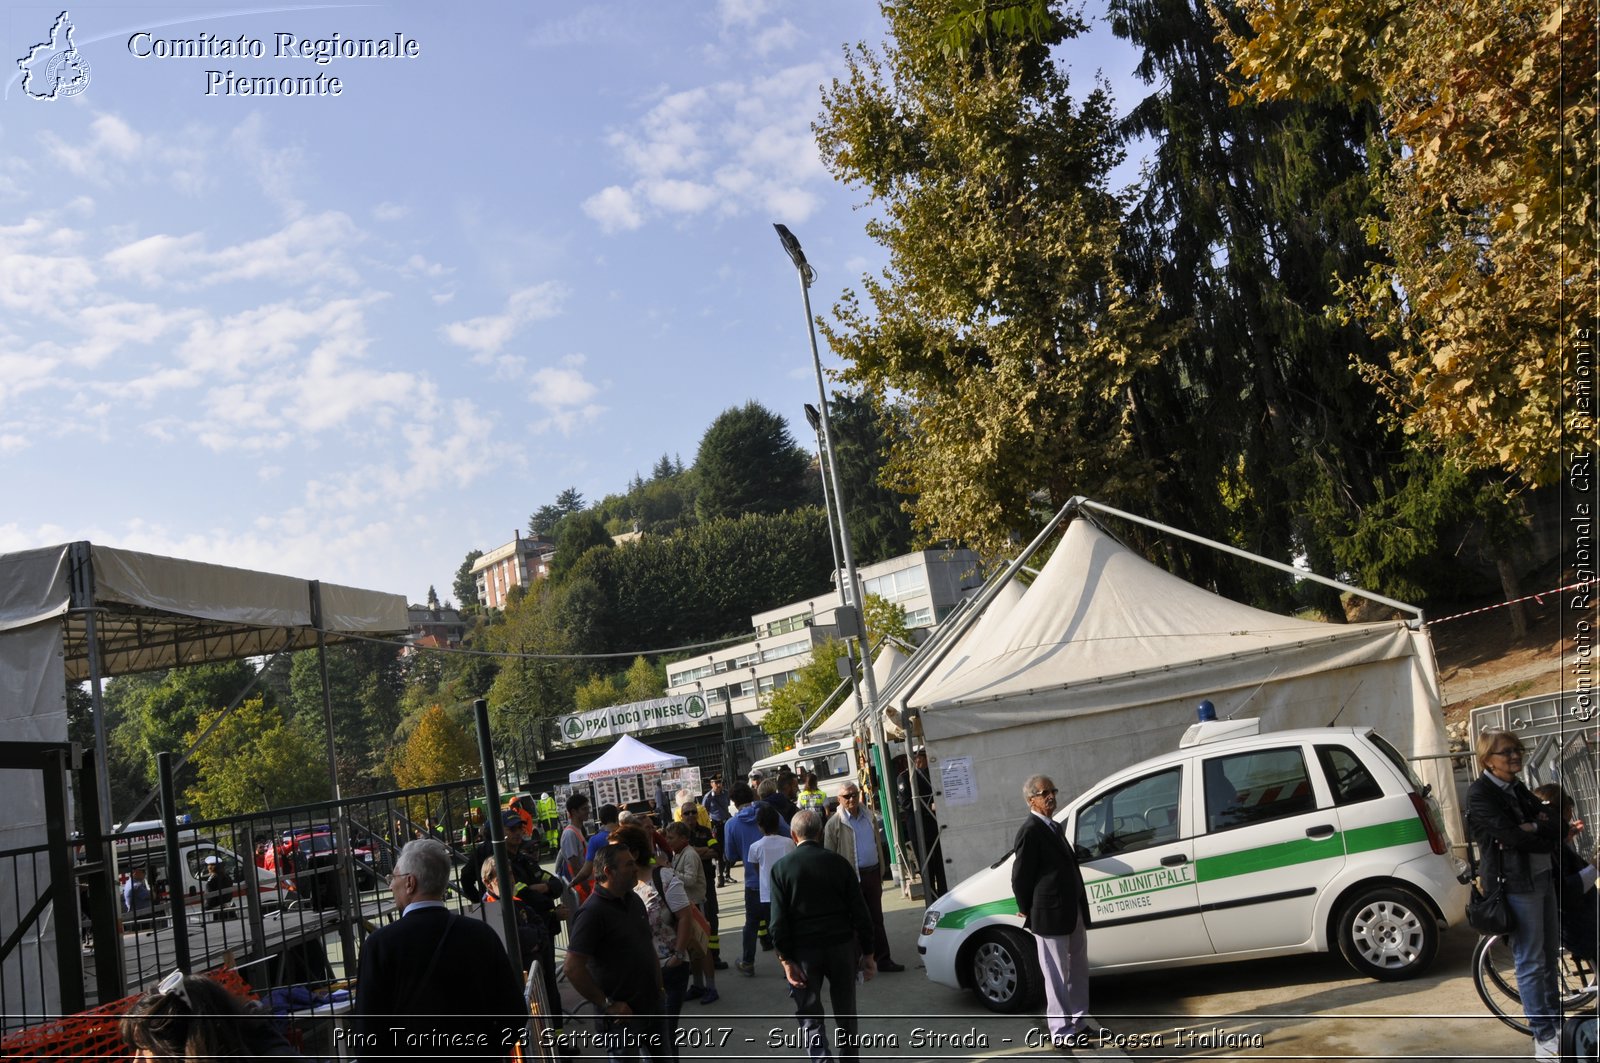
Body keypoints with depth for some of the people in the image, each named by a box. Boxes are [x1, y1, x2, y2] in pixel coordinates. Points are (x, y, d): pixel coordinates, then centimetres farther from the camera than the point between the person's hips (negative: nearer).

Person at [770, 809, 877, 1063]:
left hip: (805, 951, -2)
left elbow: (779, 921, -9)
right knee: (845, 1014, 18)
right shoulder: (838, 863, -2)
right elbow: (859, 911, -1)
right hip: (842, 946, 2)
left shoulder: (781, 868, -6)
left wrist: (786, 959, -4)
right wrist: (867, 952, 5)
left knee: (809, 1018, 7)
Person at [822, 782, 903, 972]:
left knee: (877, 919, 11)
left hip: (872, 873, 5)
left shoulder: (870, 817, 9)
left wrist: (880, 872, 13)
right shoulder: (834, 824, -8)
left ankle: (883, 960, 18)